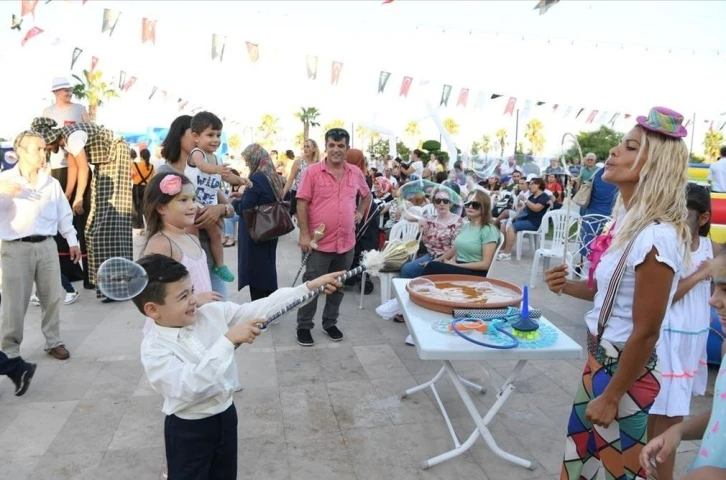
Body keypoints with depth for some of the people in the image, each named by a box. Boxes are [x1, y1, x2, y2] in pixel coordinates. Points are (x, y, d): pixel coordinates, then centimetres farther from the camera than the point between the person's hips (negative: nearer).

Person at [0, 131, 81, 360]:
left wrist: (73, 241, 14)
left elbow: (64, 214, 14)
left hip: (46, 246, 3)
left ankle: (53, 341, 26)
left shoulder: (52, 183, 7)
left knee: (52, 297, 10)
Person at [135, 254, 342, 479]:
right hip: (188, 430, -5)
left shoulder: (214, 313, -8)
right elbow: (190, 386, -34)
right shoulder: (154, 348, -21)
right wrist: (228, 340, -39)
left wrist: (310, 287, -17)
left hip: (226, 415, 5)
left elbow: (261, 308, -10)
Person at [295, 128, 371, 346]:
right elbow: (302, 203, -9)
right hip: (320, 242, -4)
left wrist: (360, 213, 9)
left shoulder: (356, 173, 5)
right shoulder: (312, 171, -7)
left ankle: (330, 323, 31)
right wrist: (304, 234, -13)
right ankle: (304, 326, 19)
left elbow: (367, 195, 24)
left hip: (346, 242, 4)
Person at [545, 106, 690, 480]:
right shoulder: (628, 221, 3)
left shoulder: (656, 236, -26)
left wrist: (611, 397, -16)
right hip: (602, 360, 8)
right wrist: (568, 287, -3)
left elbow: (646, 332, -23)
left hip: (626, 371, -8)